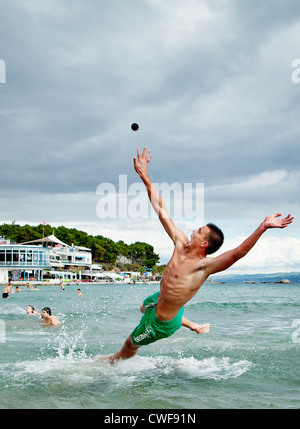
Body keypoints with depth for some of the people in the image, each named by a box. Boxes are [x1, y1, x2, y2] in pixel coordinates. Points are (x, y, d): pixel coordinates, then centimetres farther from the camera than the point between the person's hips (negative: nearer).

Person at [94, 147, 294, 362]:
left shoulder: (205, 265, -31)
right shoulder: (181, 244, -13)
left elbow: (238, 252, -46)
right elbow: (161, 210, -11)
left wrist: (263, 227, -57)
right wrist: (145, 177, -13)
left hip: (161, 323, -8)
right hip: (159, 299, 8)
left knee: (130, 344, 14)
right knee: (145, 305, 44)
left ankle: (114, 360, 49)